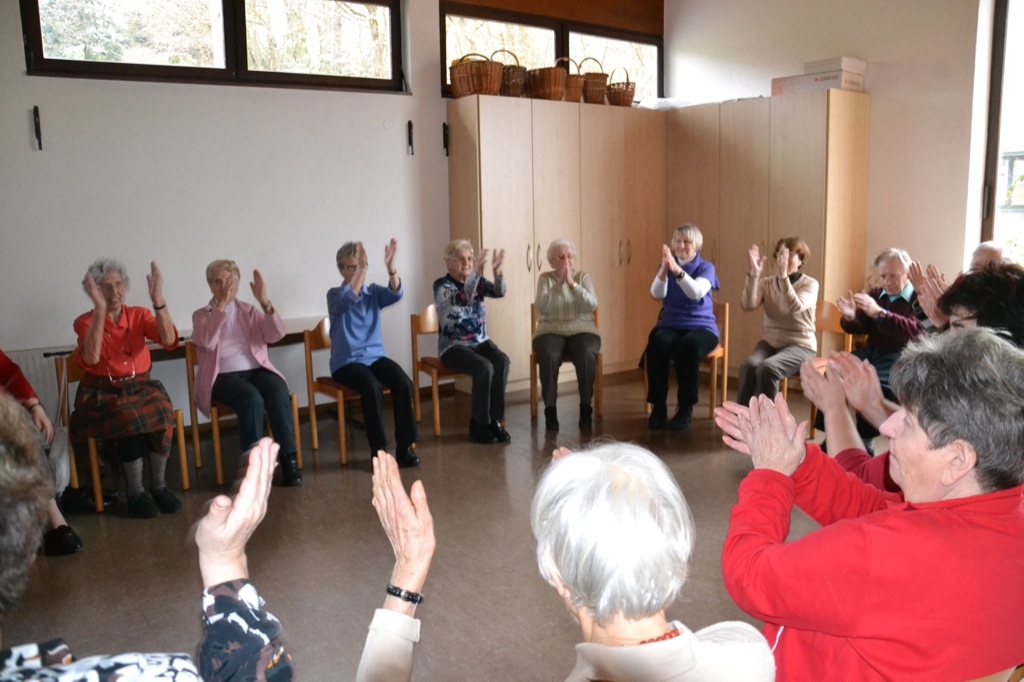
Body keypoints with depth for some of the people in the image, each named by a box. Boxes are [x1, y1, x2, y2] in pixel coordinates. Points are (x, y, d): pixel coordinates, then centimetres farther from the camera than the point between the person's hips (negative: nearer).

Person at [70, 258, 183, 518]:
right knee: (130, 419, -33)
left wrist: (158, 299, -27)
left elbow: (169, 341, -16)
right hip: (102, 392, -2)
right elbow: (91, 359, -24)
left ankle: (159, 485, -14)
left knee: (159, 414, -30)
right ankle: (135, 492, -16)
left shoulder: (139, 314, 4)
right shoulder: (85, 321, -3)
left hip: (140, 387, 2)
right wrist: (100, 309, -29)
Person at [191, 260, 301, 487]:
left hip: (256, 370, 2)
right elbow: (206, 342, -14)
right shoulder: (201, 315, 9)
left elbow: (277, 335, -1)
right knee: (251, 398, -35)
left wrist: (264, 301, -13)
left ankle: (289, 459, -26)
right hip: (223, 376, -2)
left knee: (279, 393, -31)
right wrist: (220, 305, -19)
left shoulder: (249, 311, 16)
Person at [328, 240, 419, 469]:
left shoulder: (373, 292, 8)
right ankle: (379, 449, -19)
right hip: (346, 361, -4)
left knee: (404, 383, -23)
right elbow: (348, 300, -27)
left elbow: (395, 294, -14)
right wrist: (361, 270, -37)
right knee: (372, 387, -33)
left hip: (375, 355, 4)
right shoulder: (335, 295, -3)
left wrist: (391, 267, -31)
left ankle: (405, 446, -14)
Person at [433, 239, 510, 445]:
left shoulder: (478, 281, 7)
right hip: (453, 346, -5)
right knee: (485, 368, -30)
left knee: (502, 362, -25)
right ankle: (479, 424, -14)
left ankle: (495, 420, -14)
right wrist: (477, 271, -38)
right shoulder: (442, 285, -8)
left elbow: (499, 292, -12)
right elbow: (463, 299, -28)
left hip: (480, 341, 5)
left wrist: (497, 270, -30)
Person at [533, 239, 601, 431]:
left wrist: (572, 284, -17)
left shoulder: (583, 277, 8)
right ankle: (550, 408, -21)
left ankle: (586, 407, -17)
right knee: (549, 356, -34)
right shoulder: (545, 278, 6)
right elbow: (542, 307, -10)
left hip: (581, 330, 1)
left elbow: (592, 305, -8)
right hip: (550, 331, -1)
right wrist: (559, 284, -18)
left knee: (587, 356, -32)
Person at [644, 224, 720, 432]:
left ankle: (686, 408, -24)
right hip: (670, 325, 2)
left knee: (688, 346, -37)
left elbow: (696, 293, -20)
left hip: (701, 326, -2)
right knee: (656, 343, -33)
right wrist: (664, 269, -27)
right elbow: (657, 293, -9)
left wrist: (677, 270, -34)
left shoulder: (706, 268, 2)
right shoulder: (667, 266, 10)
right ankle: (658, 407, -23)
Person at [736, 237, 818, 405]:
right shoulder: (767, 283, 6)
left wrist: (783, 276, -35)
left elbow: (795, 307, -25)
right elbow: (748, 304, -12)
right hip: (770, 342, 3)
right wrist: (754, 274, -23)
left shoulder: (810, 284, -4)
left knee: (767, 368, -32)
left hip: (800, 345, -3)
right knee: (749, 366, -28)